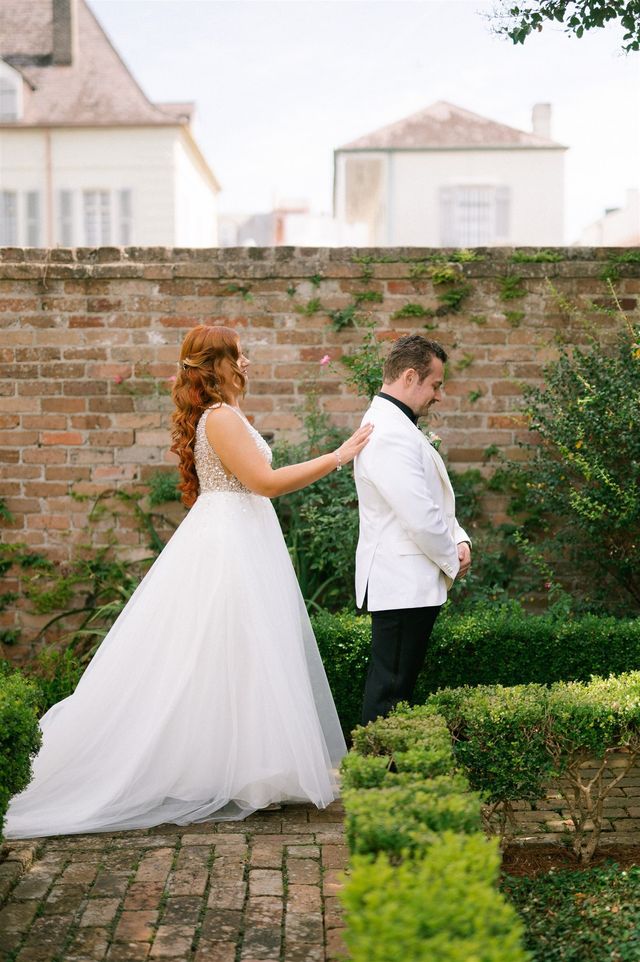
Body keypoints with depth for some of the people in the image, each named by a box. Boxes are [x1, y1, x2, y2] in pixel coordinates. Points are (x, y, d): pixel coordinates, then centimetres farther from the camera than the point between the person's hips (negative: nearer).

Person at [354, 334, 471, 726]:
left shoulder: (394, 425, 16)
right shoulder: (392, 435, -20)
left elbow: (436, 501, 22)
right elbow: (421, 517, -23)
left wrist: (459, 538, 6)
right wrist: (453, 560, -7)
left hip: (407, 583, 11)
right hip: (404, 586, -11)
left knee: (394, 685, 16)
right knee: (391, 691, -3)